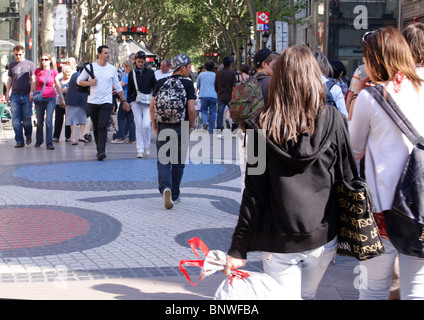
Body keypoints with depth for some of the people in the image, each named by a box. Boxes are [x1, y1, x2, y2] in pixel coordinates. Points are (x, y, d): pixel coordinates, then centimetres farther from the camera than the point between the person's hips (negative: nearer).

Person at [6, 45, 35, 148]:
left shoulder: (30, 64, 4)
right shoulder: (12, 65, 13)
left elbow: (33, 80, 2)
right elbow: (10, 79, 18)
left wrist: (31, 93, -7)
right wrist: (7, 93, 11)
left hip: (26, 96, -3)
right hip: (15, 96, 3)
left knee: (27, 119, -1)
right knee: (16, 120, -2)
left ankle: (28, 135, 24)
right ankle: (19, 141, 3)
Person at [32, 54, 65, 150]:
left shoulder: (54, 72, 3)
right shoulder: (37, 71, 5)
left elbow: (58, 86, 9)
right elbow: (34, 84, 12)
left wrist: (62, 98, 12)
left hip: (51, 99, -1)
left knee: (49, 120, -11)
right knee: (40, 121, 9)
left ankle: (49, 143, -11)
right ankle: (38, 141, 28)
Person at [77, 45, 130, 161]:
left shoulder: (112, 69, 6)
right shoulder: (90, 67, 3)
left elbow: (118, 86, 14)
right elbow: (79, 81, 9)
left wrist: (124, 101, 14)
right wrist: (89, 83, -11)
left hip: (106, 102, -1)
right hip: (93, 102, 1)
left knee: (103, 126, -13)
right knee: (96, 127, 9)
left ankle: (101, 151, -19)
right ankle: (99, 150, 22)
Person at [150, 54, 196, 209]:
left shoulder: (160, 83, 4)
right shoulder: (188, 84, -6)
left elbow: (152, 106, 3)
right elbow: (191, 109, -10)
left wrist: (154, 126, 13)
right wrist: (191, 126, 4)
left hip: (163, 127, 2)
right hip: (181, 127, -2)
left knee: (163, 160, 4)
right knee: (178, 162, 11)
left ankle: (165, 187, -21)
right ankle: (174, 195, 18)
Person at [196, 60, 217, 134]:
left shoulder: (201, 74, 11)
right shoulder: (215, 75, 10)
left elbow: (197, 86, 19)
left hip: (204, 95, 0)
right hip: (213, 96, 0)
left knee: (203, 111, 10)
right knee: (212, 112, 7)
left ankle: (205, 122, -19)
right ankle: (211, 130, 6)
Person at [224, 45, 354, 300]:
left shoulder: (264, 127, -9)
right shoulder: (334, 121, -6)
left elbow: (254, 193, -9)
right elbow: (347, 179, -2)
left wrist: (238, 249, -3)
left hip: (279, 242, -2)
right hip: (323, 239, 2)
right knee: (308, 296, 22)